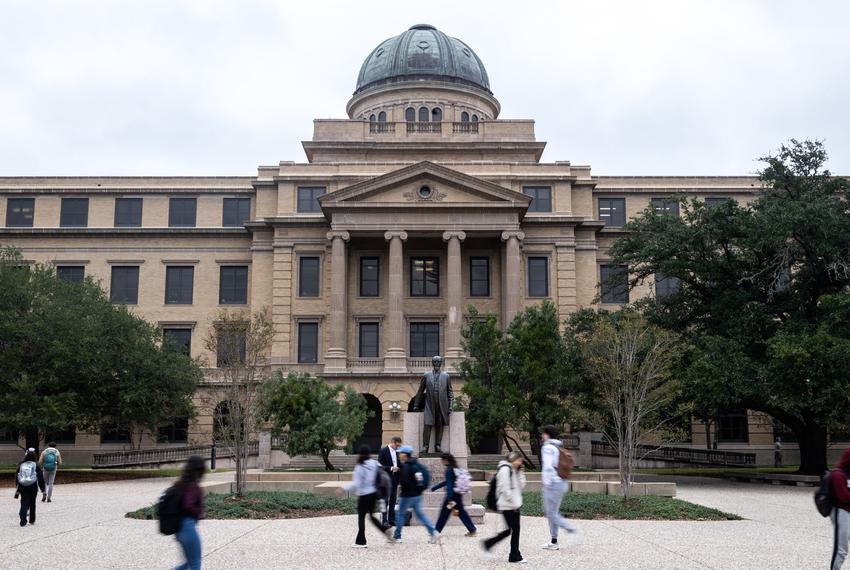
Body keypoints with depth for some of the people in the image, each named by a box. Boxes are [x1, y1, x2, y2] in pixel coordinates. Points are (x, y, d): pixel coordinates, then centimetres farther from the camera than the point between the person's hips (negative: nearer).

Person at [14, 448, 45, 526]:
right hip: (33, 487, -1)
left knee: (24, 504, 2)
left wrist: (17, 489, 14)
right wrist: (43, 488, 4)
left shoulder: (21, 465, 4)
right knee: (32, 504, 13)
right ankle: (32, 520, 20)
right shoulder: (36, 465, -3)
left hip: (22, 487, 1)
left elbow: (16, 477, 7)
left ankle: (23, 521, -13)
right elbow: (40, 477, -3)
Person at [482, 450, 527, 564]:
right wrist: (513, 503, -15)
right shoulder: (505, 469, -12)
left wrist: (520, 473, 7)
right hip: (508, 506, -9)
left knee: (514, 530, 7)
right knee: (514, 530, -5)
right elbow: (505, 489, -18)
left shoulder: (513, 470, 17)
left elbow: (521, 486, 16)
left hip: (514, 506, 9)